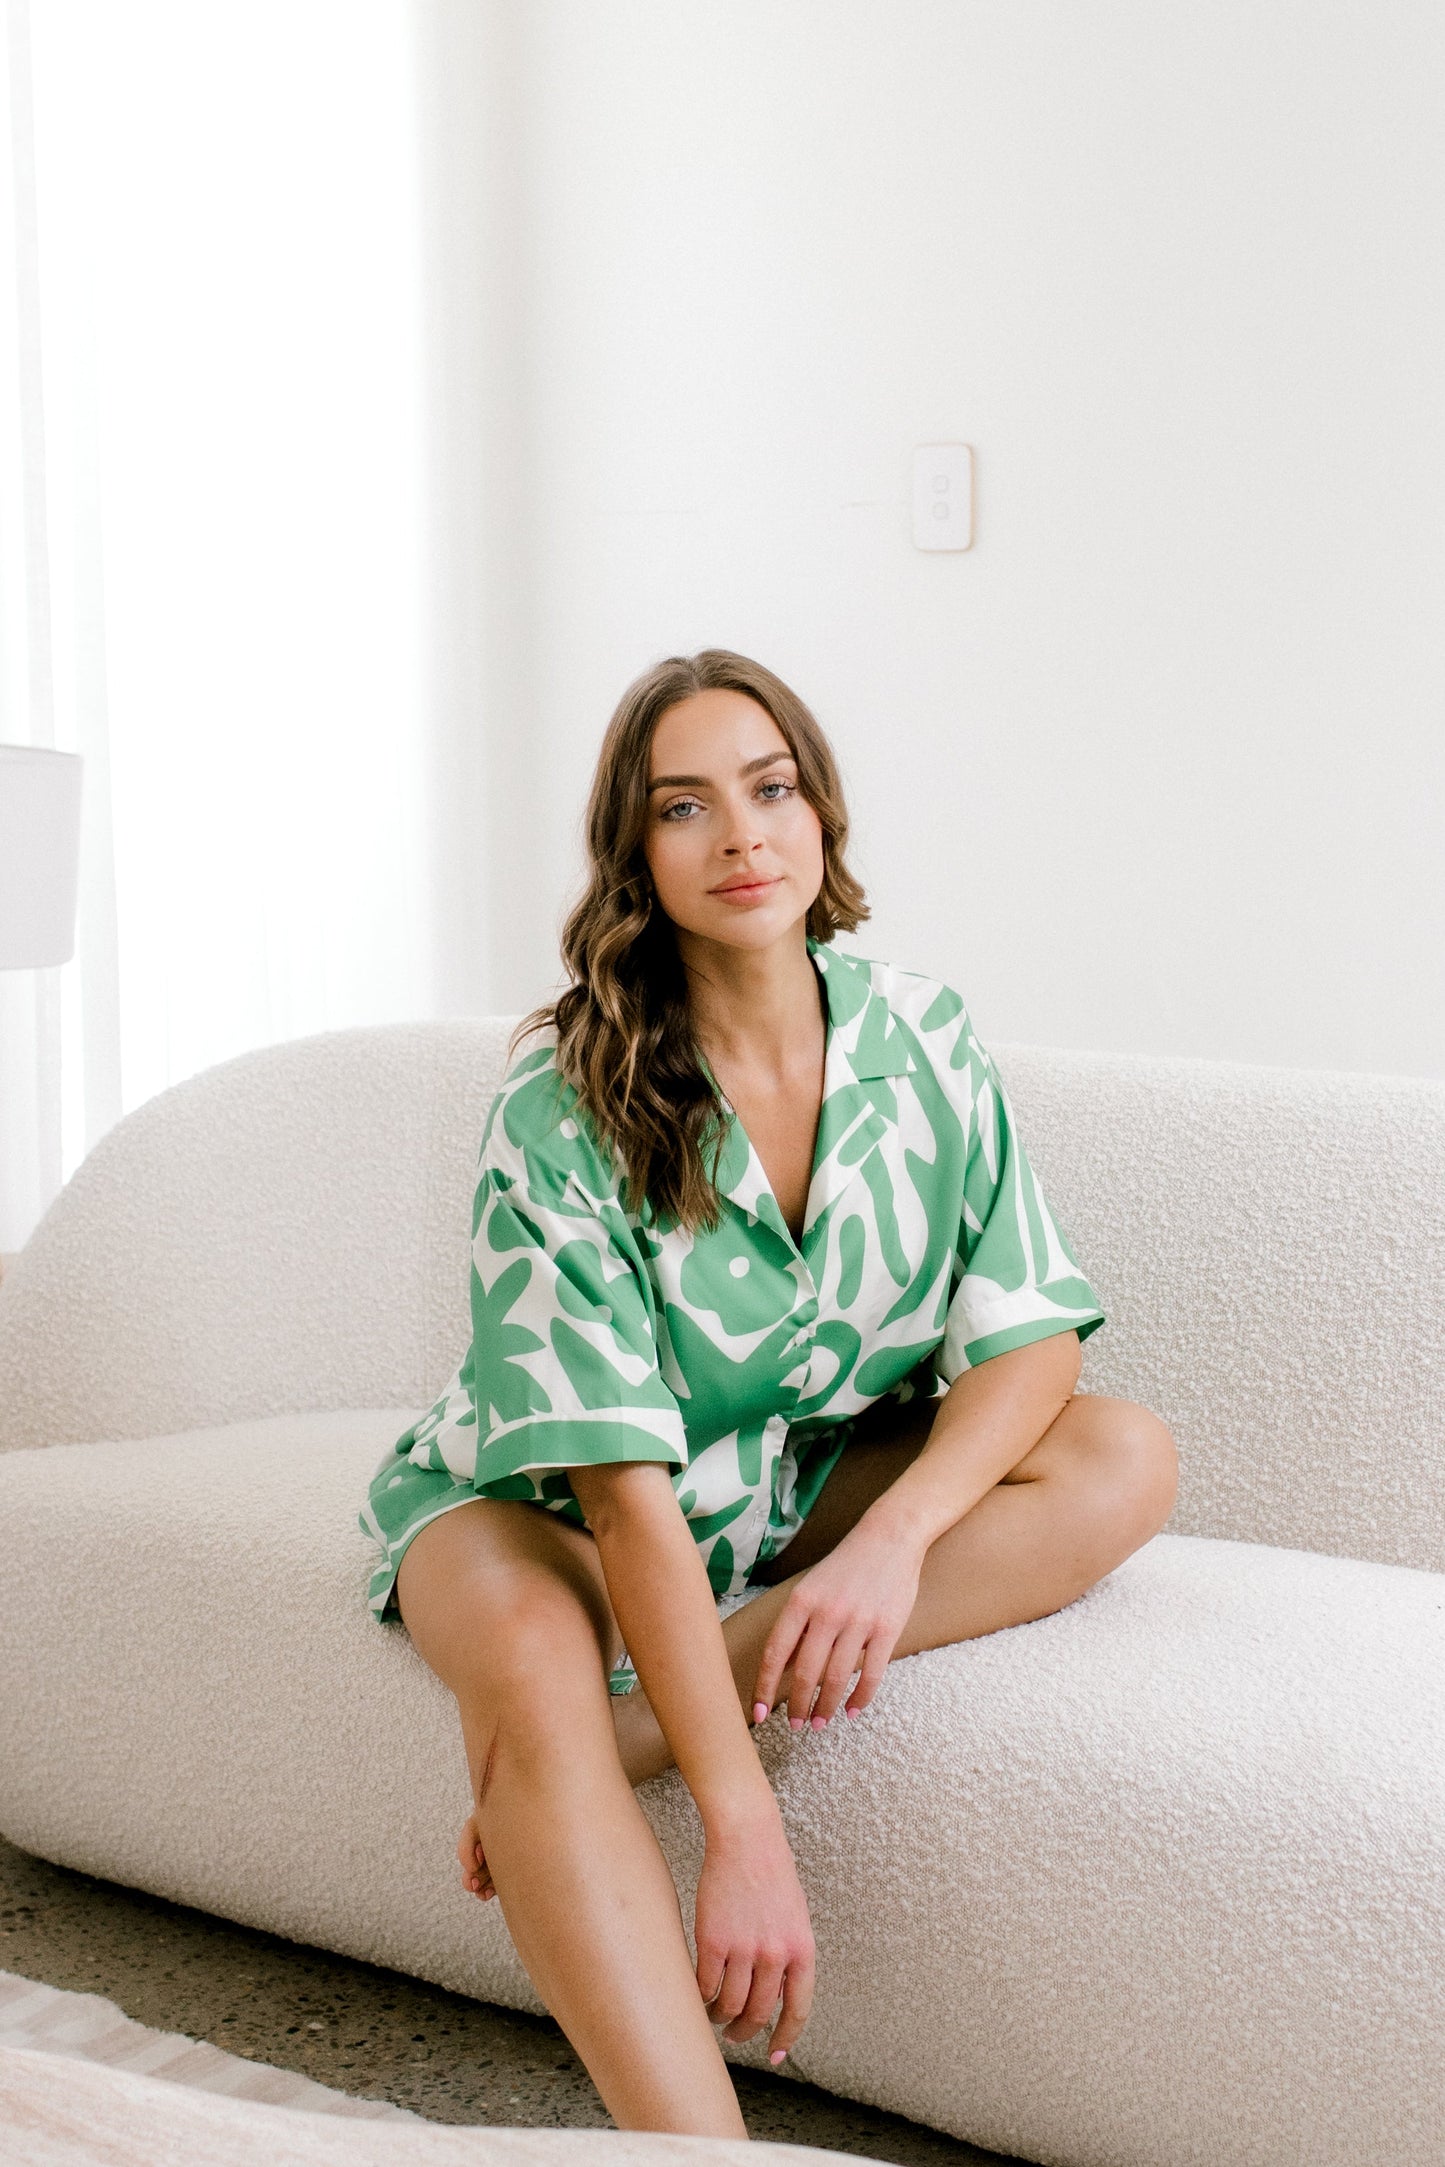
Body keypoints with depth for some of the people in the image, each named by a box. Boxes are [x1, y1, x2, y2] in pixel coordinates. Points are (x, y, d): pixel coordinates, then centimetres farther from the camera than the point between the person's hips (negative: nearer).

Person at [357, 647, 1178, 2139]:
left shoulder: (924, 1042, -9)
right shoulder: (562, 1106, -22)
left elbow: (1028, 1345, -11)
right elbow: (626, 1484, -29)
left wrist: (895, 1537, -32)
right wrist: (742, 1829, -36)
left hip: (825, 1481, 5)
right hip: (542, 1497, -4)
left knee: (1125, 1461, -20)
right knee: (531, 1668, -38)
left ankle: (638, 1726, -27)